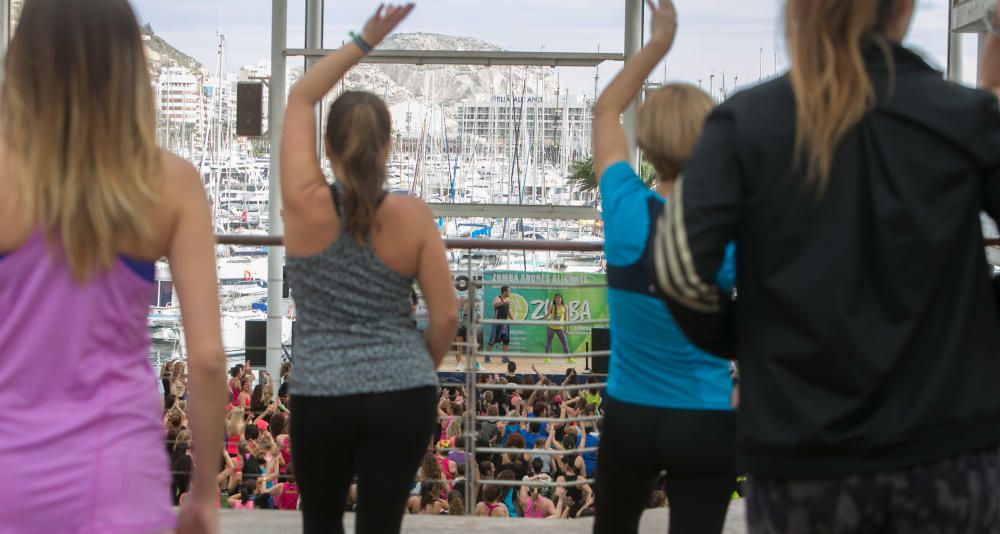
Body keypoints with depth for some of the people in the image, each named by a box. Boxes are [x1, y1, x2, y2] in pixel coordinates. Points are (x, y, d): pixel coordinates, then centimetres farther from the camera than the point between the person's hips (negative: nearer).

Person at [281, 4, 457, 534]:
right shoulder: (413, 217, -7)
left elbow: (299, 98, 3)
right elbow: (446, 317, -3)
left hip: (321, 398, 0)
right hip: (405, 396, 0)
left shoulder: (306, 205, -8)